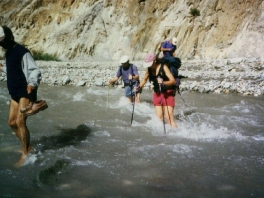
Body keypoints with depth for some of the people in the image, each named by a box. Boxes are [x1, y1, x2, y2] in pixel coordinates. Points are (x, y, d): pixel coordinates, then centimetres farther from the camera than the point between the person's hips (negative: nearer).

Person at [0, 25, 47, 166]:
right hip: (15, 93, 10)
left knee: (20, 122, -14)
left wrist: (32, 83, -41)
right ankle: (27, 147, 24)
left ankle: (25, 154, -3)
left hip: (25, 92, -10)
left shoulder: (22, 52, -15)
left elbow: (35, 70, -23)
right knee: (12, 122, 11)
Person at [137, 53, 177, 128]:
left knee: (169, 118, -13)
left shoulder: (163, 67, -15)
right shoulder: (149, 69, 1)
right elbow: (144, 79, 21)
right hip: (157, 94, 6)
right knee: (159, 117, 2)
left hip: (168, 93, -6)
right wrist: (139, 87, 5)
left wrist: (163, 82, -38)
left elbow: (173, 81, -21)